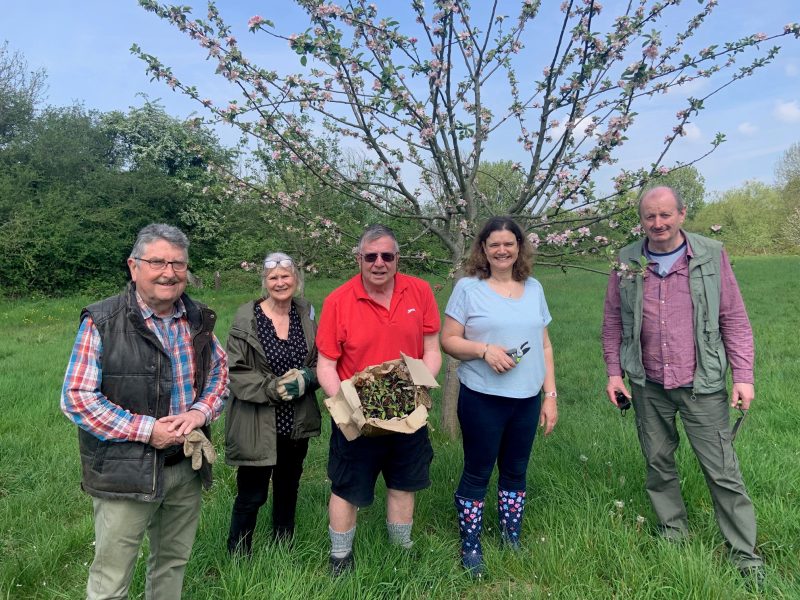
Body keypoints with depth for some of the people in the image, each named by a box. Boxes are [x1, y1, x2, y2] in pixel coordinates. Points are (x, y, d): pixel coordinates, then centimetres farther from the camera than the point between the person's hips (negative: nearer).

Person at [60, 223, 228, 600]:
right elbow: (76, 397, -13)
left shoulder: (198, 320, 3)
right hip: (125, 472, -4)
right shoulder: (102, 323, -12)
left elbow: (220, 371, 11)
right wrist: (145, 429, -19)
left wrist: (201, 411, -9)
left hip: (187, 467, 5)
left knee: (173, 562, 22)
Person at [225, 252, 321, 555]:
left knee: (288, 490, 20)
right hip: (256, 425, -4)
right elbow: (236, 372, -12)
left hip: (297, 424, 5)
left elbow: (321, 363, 7)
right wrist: (274, 388, -21)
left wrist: (305, 378, -13)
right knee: (251, 496, 4)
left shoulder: (307, 314, 2)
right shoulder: (247, 318, -11)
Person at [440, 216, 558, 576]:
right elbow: (448, 341, -6)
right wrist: (484, 349, -22)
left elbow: (544, 346, 10)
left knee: (515, 472, 16)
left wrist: (550, 395, 7)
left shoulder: (534, 288, 8)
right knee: (478, 472, 8)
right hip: (482, 399, -4)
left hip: (527, 399, 4)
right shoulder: (468, 287, -5)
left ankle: (512, 540, 34)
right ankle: (470, 547, 24)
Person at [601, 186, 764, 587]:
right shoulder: (627, 263, 0)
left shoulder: (711, 257, -5)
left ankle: (745, 555, 19)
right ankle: (674, 537, 33)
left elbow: (734, 320, -3)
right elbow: (613, 321, 5)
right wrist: (614, 372, 1)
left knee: (723, 471, 3)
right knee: (658, 464, 14)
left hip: (702, 385, -2)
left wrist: (743, 376, -7)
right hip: (648, 387, 2)